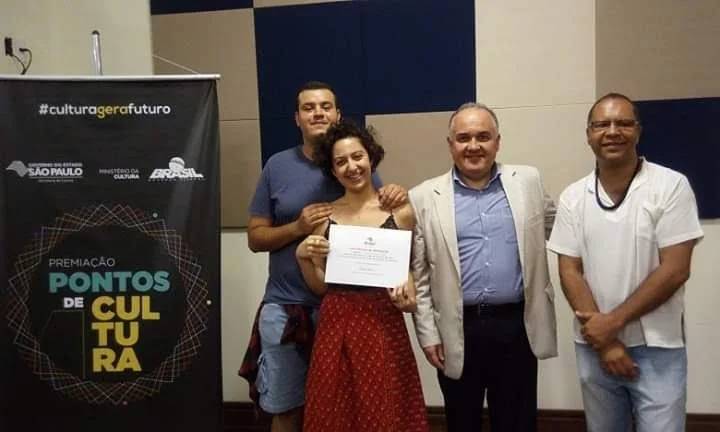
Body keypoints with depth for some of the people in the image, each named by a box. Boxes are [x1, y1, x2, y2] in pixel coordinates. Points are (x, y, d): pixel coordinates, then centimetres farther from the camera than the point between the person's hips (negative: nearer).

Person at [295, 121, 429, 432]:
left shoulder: (400, 211, -1)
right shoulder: (324, 216, 4)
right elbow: (320, 286, 7)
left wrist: (408, 295, -9)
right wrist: (303, 257, -9)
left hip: (384, 324, -1)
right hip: (335, 326, 2)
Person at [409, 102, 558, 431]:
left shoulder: (527, 181, 4)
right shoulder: (424, 197, -2)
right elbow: (419, 276, 0)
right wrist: (428, 334, -2)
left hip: (517, 326, 1)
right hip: (457, 331, -1)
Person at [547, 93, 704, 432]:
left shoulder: (671, 186, -7)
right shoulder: (573, 197, 1)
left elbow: (675, 270, -12)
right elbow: (569, 272, -1)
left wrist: (614, 321, -14)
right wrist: (603, 339, -9)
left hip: (657, 349, -3)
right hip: (593, 347, 3)